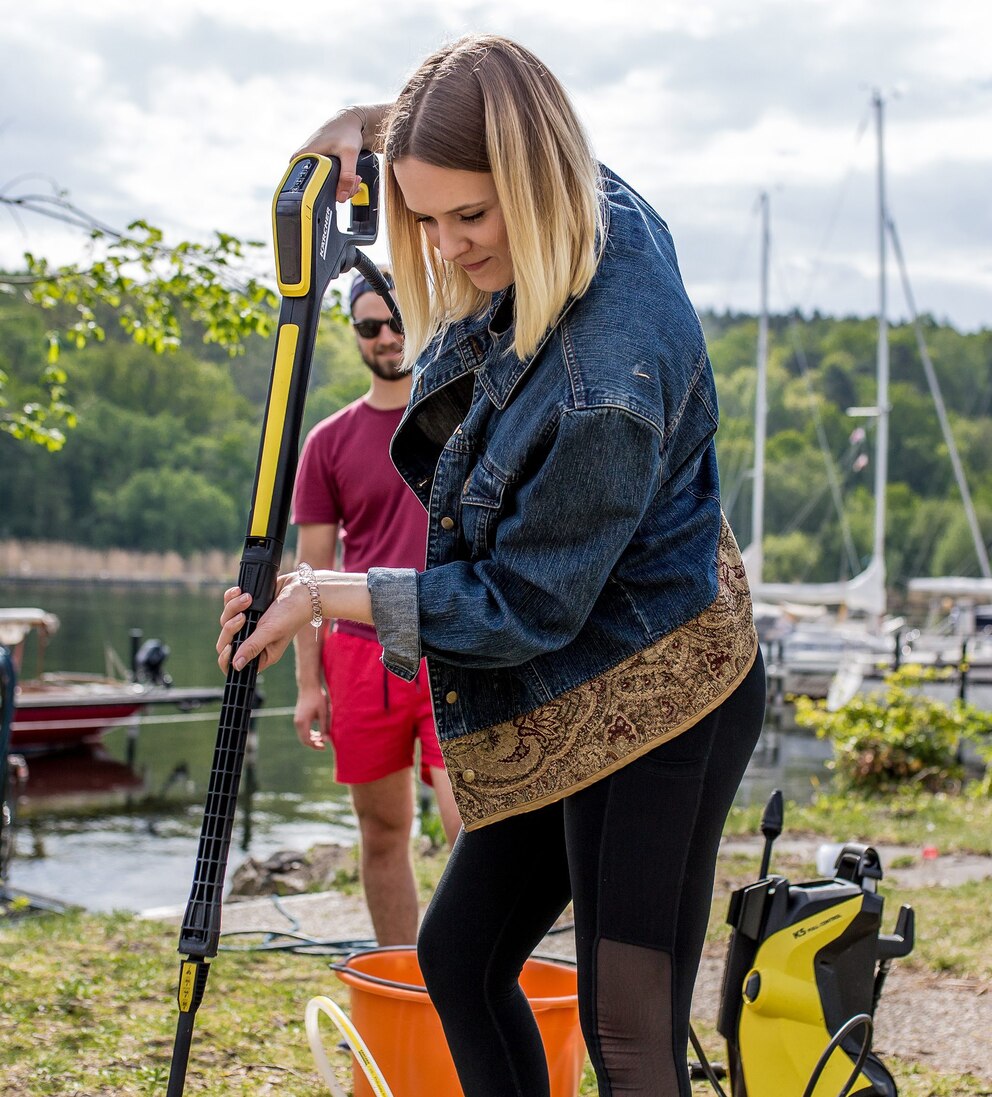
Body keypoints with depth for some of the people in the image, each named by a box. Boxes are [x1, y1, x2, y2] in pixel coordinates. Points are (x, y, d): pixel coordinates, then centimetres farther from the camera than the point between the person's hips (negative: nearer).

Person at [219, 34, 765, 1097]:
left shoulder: (612, 377, -32)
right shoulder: (603, 211, -5)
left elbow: (526, 609, -22)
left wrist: (332, 594, -17)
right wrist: (371, 121, 6)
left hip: (649, 703, -10)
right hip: (558, 709, 10)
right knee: (457, 959, 16)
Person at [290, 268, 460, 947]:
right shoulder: (330, 442, 8)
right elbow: (314, 570, 9)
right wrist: (309, 683, 4)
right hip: (363, 656, 2)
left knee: (473, 827, -13)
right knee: (383, 833, 9)